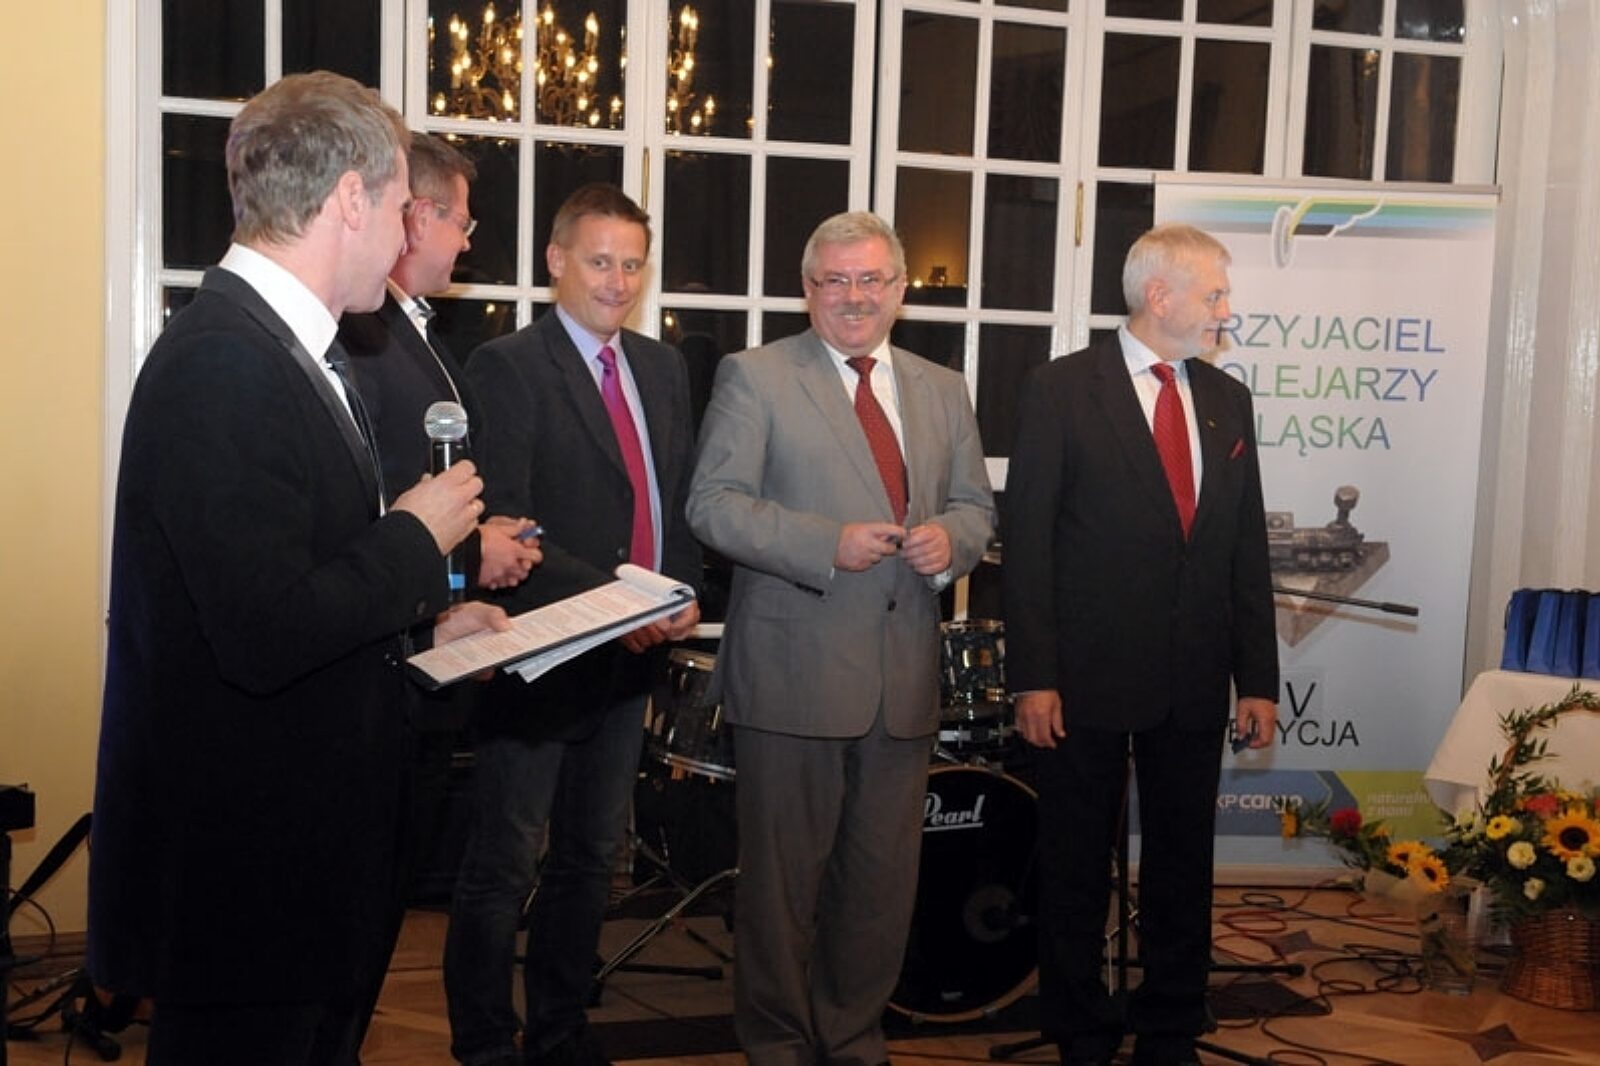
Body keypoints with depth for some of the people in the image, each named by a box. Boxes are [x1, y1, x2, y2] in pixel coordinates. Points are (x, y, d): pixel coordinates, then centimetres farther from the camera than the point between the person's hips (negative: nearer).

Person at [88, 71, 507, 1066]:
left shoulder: (278, 348, 10)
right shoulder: (222, 362, -22)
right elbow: (264, 636, -28)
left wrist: (425, 620, 12)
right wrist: (415, 541, -15)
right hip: (243, 871, -10)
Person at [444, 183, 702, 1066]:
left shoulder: (662, 368, 12)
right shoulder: (506, 367, -10)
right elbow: (505, 524, -18)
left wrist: (681, 591, -1)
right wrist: (605, 598, -24)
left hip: (632, 656, 7)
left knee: (591, 856, 17)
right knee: (504, 866, 1)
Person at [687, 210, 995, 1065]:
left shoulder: (943, 391, 15)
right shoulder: (755, 377, 0)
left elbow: (975, 506, 17)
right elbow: (713, 504, -8)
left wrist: (949, 538, -7)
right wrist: (829, 544, -19)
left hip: (903, 678, 5)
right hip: (793, 673, -4)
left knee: (884, 880, 13)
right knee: (783, 877, 6)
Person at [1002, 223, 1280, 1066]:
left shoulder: (1227, 401, 10)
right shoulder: (1061, 389, -5)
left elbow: (1248, 547, 10)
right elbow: (1027, 541, -8)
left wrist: (1258, 679, 6)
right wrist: (1033, 676, -13)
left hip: (1194, 681, 5)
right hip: (1089, 675, -4)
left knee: (1183, 868, 13)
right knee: (1076, 869, 8)